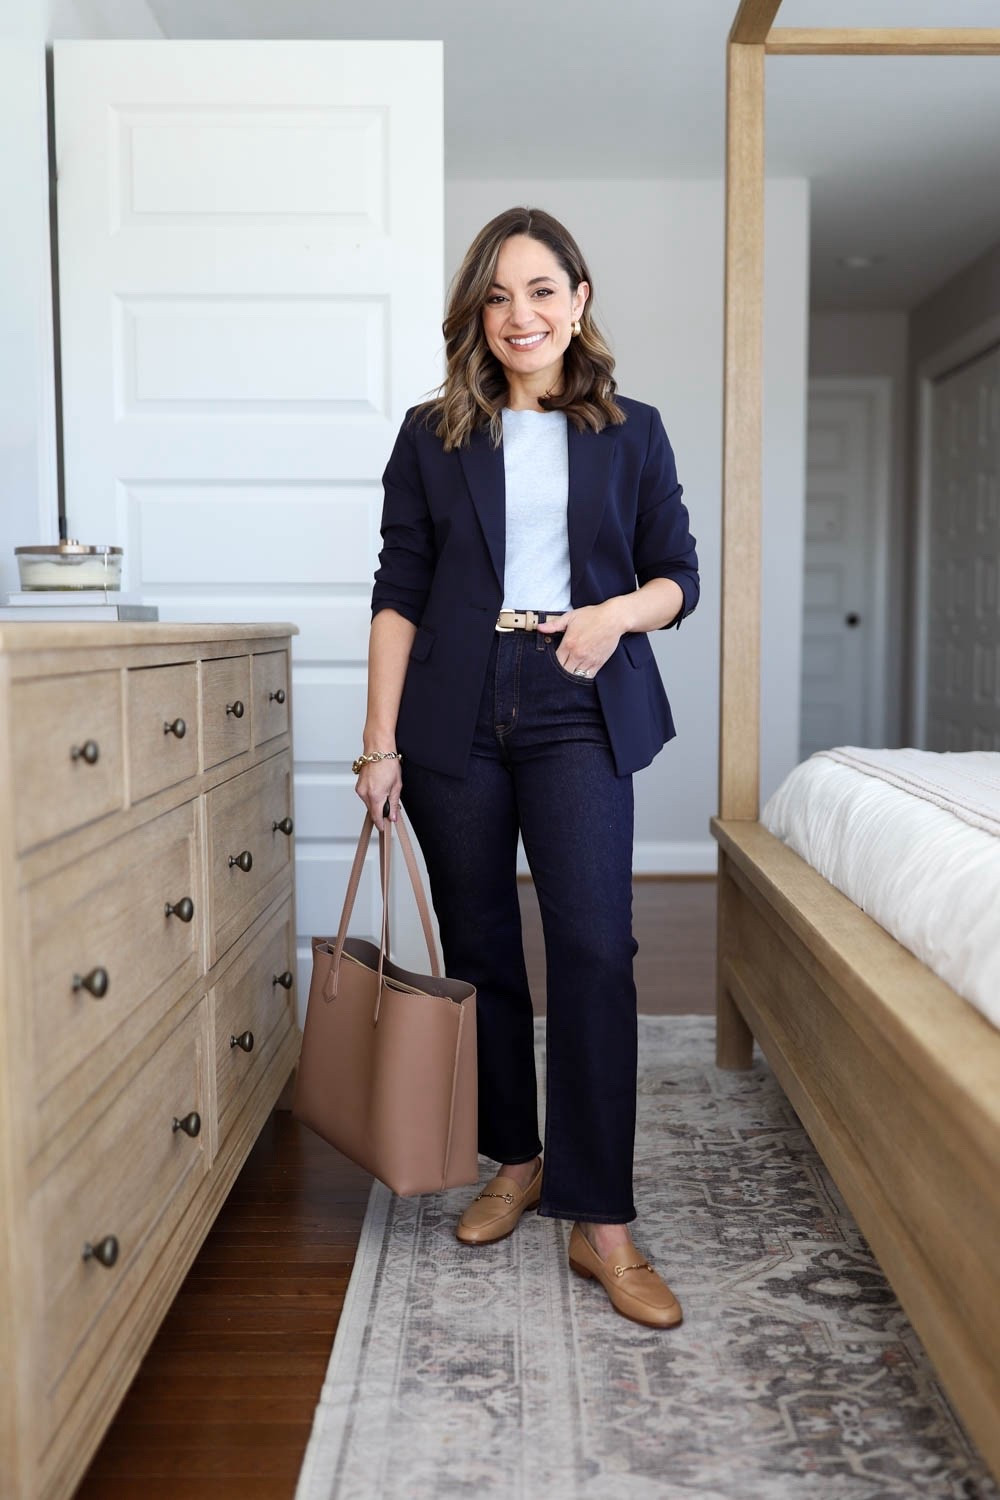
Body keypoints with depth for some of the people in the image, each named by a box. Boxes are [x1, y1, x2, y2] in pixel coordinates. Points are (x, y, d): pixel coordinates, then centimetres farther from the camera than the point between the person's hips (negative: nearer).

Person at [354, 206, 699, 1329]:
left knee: (594, 948, -11)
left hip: (580, 711, -1)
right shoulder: (432, 438, 9)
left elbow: (678, 574, 10)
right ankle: (517, 1159, 28)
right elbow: (399, 595, 5)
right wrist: (380, 744, -2)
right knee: (479, 948, 8)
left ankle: (601, 1224, -3)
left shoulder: (630, 433, 10)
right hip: (456, 713, 2)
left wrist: (619, 611, -13)